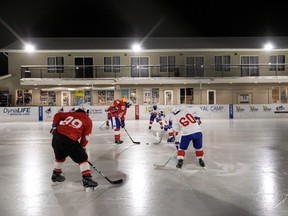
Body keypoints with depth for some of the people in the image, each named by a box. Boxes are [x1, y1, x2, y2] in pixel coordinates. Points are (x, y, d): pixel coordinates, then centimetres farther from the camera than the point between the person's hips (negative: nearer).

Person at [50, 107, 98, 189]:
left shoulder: (71, 114, 25)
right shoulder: (88, 120, 11)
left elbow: (57, 115, 24)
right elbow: (85, 137, 7)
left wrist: (54, 126, 26)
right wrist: (82, 147, 17)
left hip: (57, 135, 6)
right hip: (69, 140, -6)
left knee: (60, 156, 31)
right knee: (82, 158, 8)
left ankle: (56, 174, 46)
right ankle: (87, 178, 1)